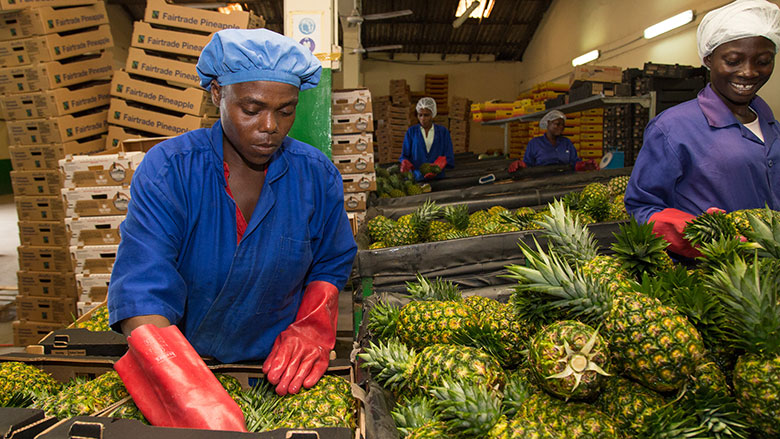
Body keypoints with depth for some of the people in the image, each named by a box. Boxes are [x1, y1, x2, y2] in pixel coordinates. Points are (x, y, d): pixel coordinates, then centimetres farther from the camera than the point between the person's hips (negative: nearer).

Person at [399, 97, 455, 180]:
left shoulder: (443, 132, 9)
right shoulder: (411, 131, 9)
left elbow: (449, 158, 4)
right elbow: (404, 156, 8)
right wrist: (405, 164, -15)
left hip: (437, 178, 0)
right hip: (415, 177, 0)